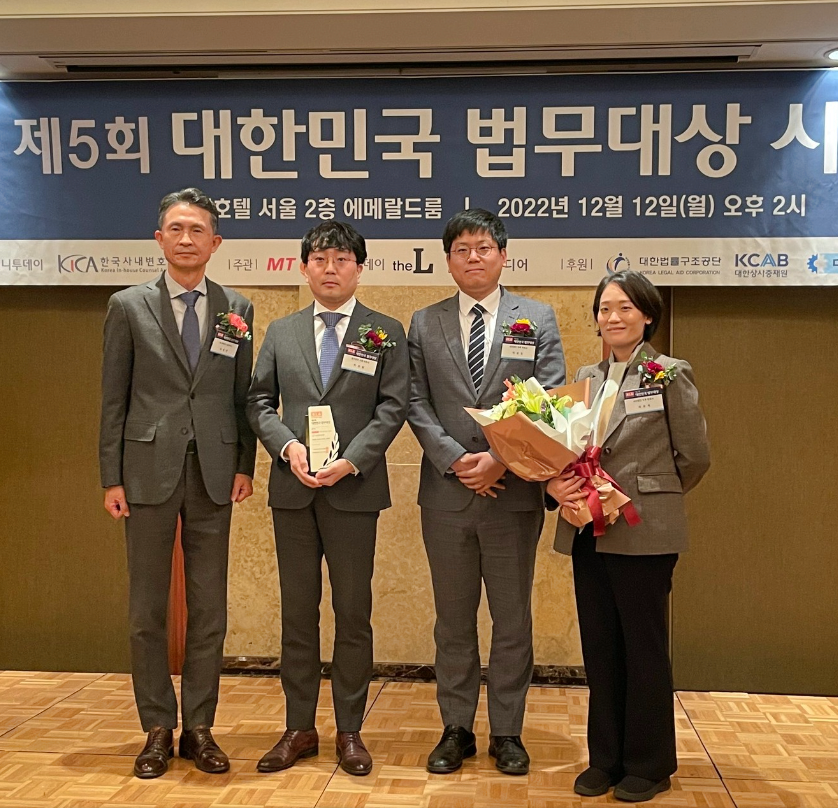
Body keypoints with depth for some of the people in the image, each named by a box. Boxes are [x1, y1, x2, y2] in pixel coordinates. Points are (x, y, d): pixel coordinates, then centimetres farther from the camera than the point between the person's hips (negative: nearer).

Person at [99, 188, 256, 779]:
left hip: (213, 474, 1)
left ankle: (199, 728, 18)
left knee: (209, 607, 6)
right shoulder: (129, 307, 3)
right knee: (148, 609, 6)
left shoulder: (237, 310, 7)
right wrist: (112, 478, -3)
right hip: (148, 471, -1)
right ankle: (158, 730, 19)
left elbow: (243, 396, 9)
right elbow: (114, 399, 2)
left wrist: (245, 466, 1)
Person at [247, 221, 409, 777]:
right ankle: (299, 728, 20)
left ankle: (350, 731, 16)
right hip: (293, 489, 3)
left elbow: (393, 407, -4)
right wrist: (288, 447, -9)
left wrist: (350, 461, -15)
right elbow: (260, 402, 9)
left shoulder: (386, 333, 4)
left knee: (353, 615, 4)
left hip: (354, 490, -2)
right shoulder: (281, 332, 13)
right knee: (298, 612, 9)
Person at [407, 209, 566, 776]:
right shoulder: (425, 324, 8)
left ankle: (508, 733, 22)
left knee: (513, 619, 8)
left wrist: (501, 460, -14)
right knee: (453, 621, 11)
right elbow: (417, 405, 2)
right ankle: (457, 730, 24)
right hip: (446, 493, 1)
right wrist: (455, 459, -12)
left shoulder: (538, 319, 4)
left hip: (514, 492, -1)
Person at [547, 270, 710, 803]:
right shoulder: (586, 377, 11)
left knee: (644, 649, 6)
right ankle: (605, 758, 26)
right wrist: (555, 483, -11)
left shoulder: (670, 375, -4)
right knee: (600, 649, 12)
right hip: (589, 533, 5)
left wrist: (651, 498, 6)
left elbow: (695, 457, -1)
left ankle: (648, 765, 21)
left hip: (644, 535, -5)